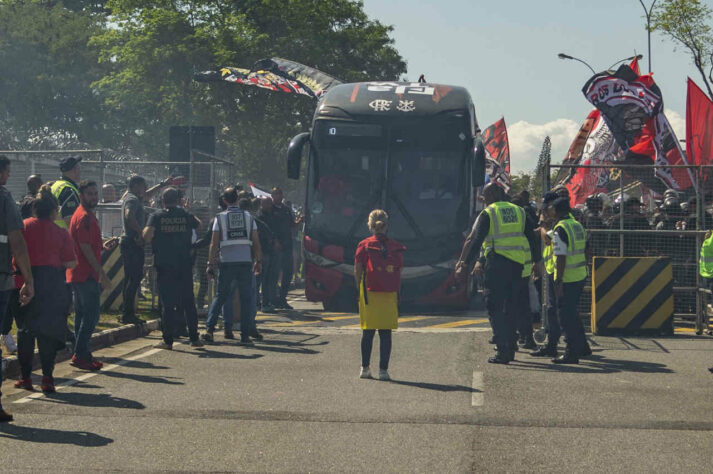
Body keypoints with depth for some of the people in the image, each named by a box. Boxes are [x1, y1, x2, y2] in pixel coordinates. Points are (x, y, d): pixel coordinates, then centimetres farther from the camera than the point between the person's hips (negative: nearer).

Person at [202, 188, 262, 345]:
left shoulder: (220, 218, 3)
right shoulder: (248, 217, 7)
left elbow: (214, 244, -1)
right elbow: (256, 242, 5)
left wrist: (210, 264, 3)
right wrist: (259, 261, 13)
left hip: (227, 262, 0)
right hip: (245, 261, 0)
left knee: (220, 296, 11)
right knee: (245, 298, 4)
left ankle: (209, 329, 1)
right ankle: (245, 335, 1)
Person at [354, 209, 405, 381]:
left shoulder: (364, 246, -3)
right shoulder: (396, 247, 2)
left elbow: (357, 272, -3)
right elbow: (399, 273, 3)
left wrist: (360, 290, 6)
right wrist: (396, 293, 10)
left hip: (369, 294, -1)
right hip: (390, 295, 1)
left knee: (368, 332, 8)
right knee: (386, 333, 4)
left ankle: (365, 368, 13)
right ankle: (383, 370, 2)